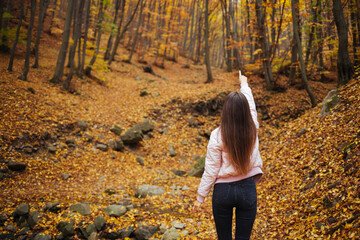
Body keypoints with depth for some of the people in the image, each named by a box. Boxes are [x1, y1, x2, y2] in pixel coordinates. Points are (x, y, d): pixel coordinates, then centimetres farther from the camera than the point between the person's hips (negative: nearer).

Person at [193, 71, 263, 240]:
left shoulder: (217, 136, -15)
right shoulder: (252, 130, -6)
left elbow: (211, 170, -11)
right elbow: (251, 105, 14)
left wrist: (200, 197, -1)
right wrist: (244, 84, 32)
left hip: (223, 190, -2)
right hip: (248, 189, 2)